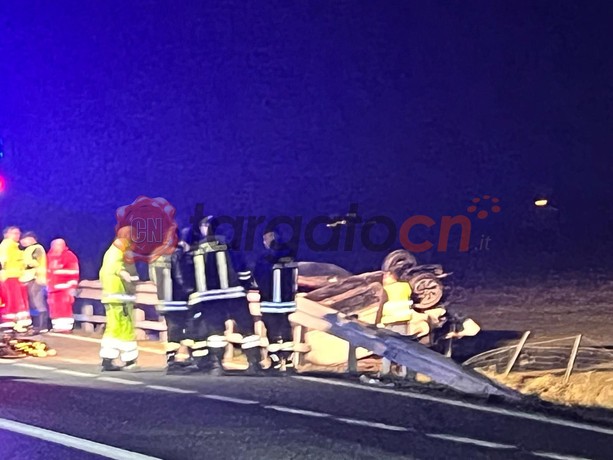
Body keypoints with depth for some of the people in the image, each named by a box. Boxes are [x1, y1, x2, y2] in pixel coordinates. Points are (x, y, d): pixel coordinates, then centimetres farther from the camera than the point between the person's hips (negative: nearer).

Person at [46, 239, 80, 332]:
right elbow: (48, 273, 24)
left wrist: (71, 287, -16)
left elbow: (74, 273, -11)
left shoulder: (69, 256, -8)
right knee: (54, 308, 7)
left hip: (65, 287, -7)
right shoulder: (50, 256, 15)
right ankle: (57, 326, 13)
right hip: (53, 287, 7)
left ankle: (66, 326, -9)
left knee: (65, 307, -11)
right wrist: (48, 286, 19)